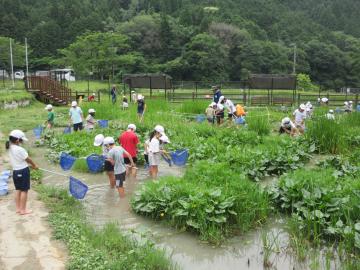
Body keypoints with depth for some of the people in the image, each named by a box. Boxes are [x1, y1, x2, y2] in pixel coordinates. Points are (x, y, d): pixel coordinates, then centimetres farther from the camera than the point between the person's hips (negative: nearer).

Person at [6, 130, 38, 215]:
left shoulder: (10, 148, 2)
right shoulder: (20, 149, -23)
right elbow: (28, 159, -10)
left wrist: (30, 165, 12)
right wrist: (34, 165, 8)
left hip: (15, 171, 8)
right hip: (23, 171, -8)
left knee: (18, 190, 17)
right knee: (24, 190, 2)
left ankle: (18, 208, 25)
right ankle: (23, 210, 8)